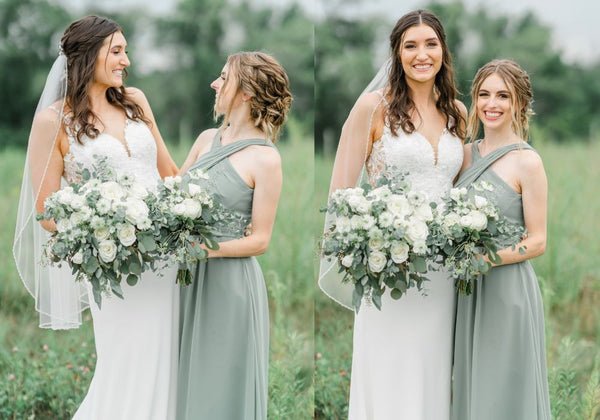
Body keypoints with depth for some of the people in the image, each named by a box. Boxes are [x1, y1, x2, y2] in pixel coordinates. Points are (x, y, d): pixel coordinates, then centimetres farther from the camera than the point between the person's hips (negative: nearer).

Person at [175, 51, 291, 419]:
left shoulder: (265, 158, -11)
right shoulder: (207, 139, 8)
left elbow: (260, 241, -10)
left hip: (229, 282, -6)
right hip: (189, 277, 6)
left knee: (221, 388, 2)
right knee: (185, 378, 12)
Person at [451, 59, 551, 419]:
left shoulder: (527, 162, -10)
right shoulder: (466, 154, 8)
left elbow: (537, 242, -10)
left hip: (507, 290, -6)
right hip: (467, 291, 6)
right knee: (470, 387, 12)